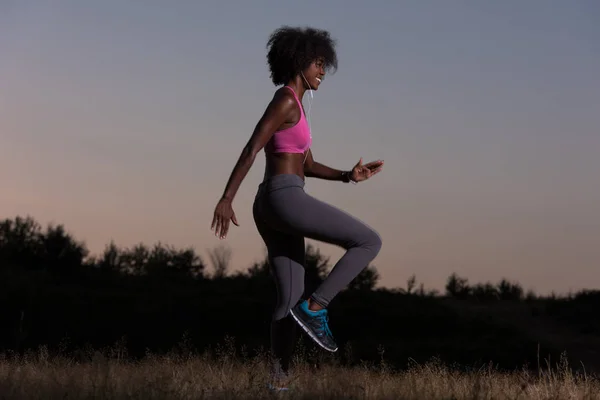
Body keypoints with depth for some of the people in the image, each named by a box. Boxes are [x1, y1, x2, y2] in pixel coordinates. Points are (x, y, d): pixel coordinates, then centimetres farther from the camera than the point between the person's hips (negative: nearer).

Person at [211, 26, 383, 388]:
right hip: (285, 199, -10)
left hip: (274, 207, 10)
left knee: (291, 300, 9)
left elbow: (307, 166, 26)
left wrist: (349, 175, 11)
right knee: (371, 241, -3)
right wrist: (226, 199, -22)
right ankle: (317, 306, -7)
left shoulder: (294, 107, 23)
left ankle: (278, 381, 6)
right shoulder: (286, 100, -8)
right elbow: (251, 149, -16)